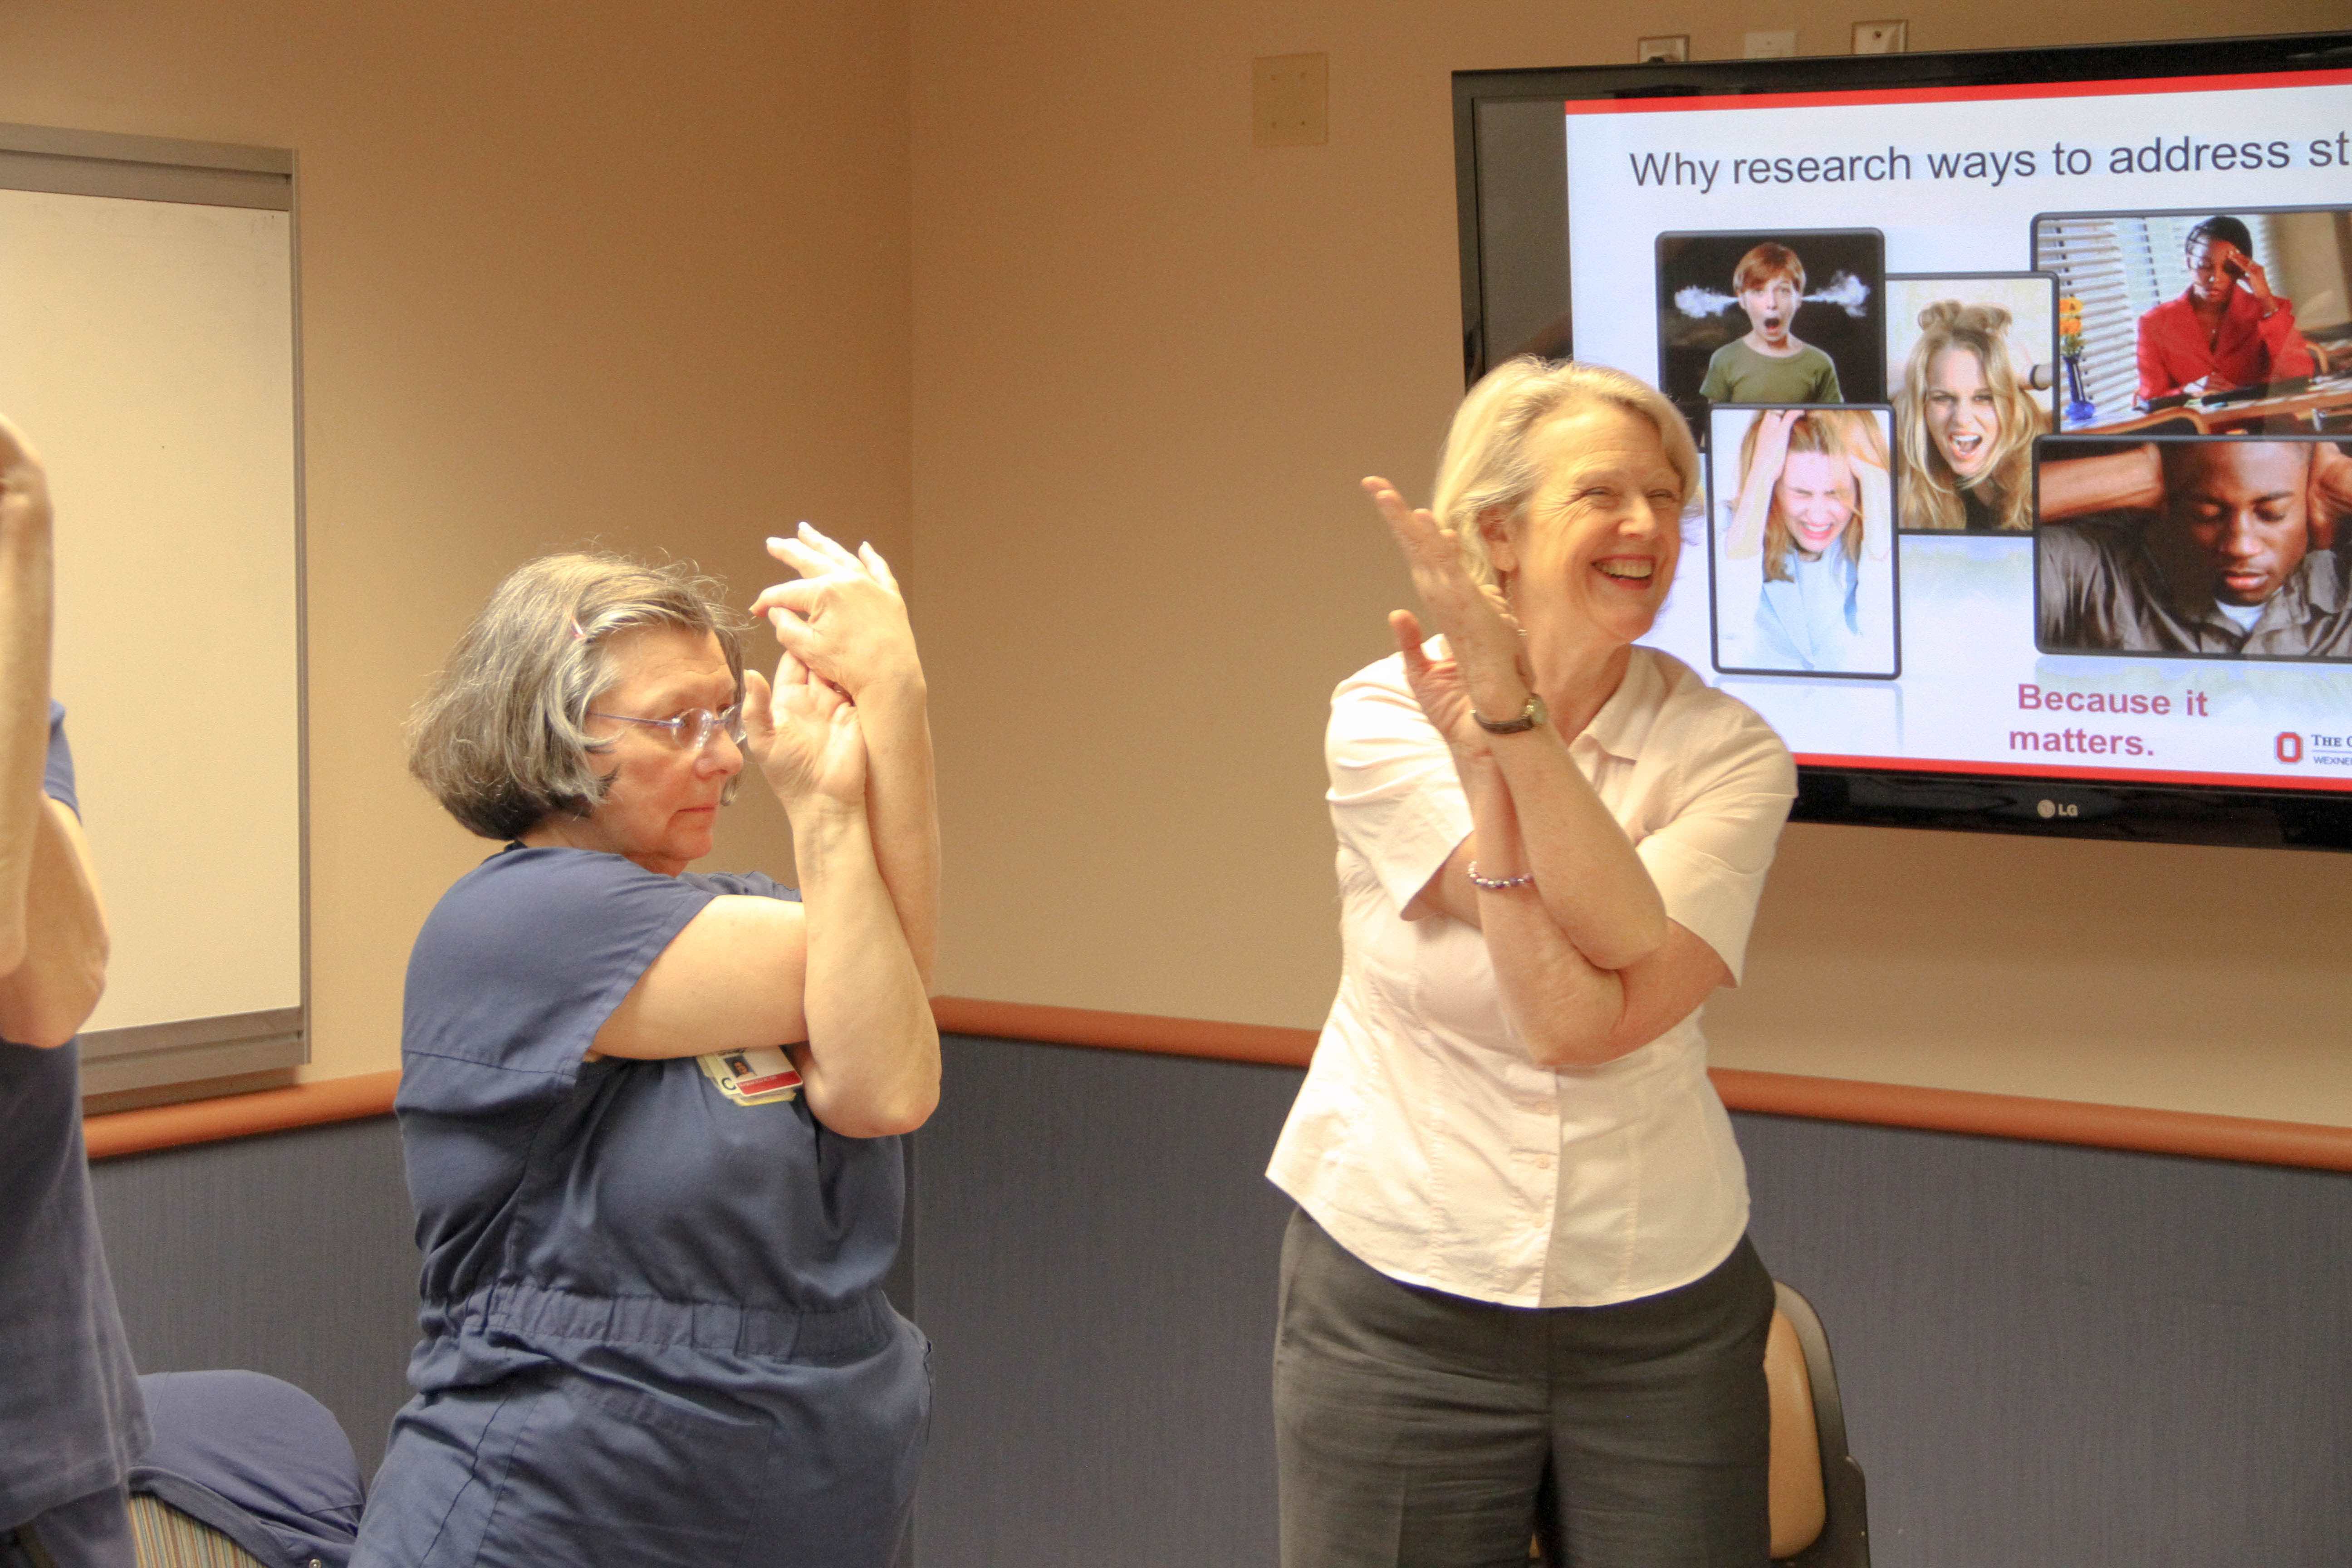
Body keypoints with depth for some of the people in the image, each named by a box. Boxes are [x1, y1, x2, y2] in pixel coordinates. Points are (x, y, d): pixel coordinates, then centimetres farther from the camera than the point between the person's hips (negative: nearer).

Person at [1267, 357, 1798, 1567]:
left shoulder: (1727, 753, -7)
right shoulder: (1384, 714, -8)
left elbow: (1597, 1019, -22)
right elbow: (1614, 932, -19)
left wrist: (1507, 722, -25)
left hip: (1662, 1315, 1)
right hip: (1400, 1300, 0)